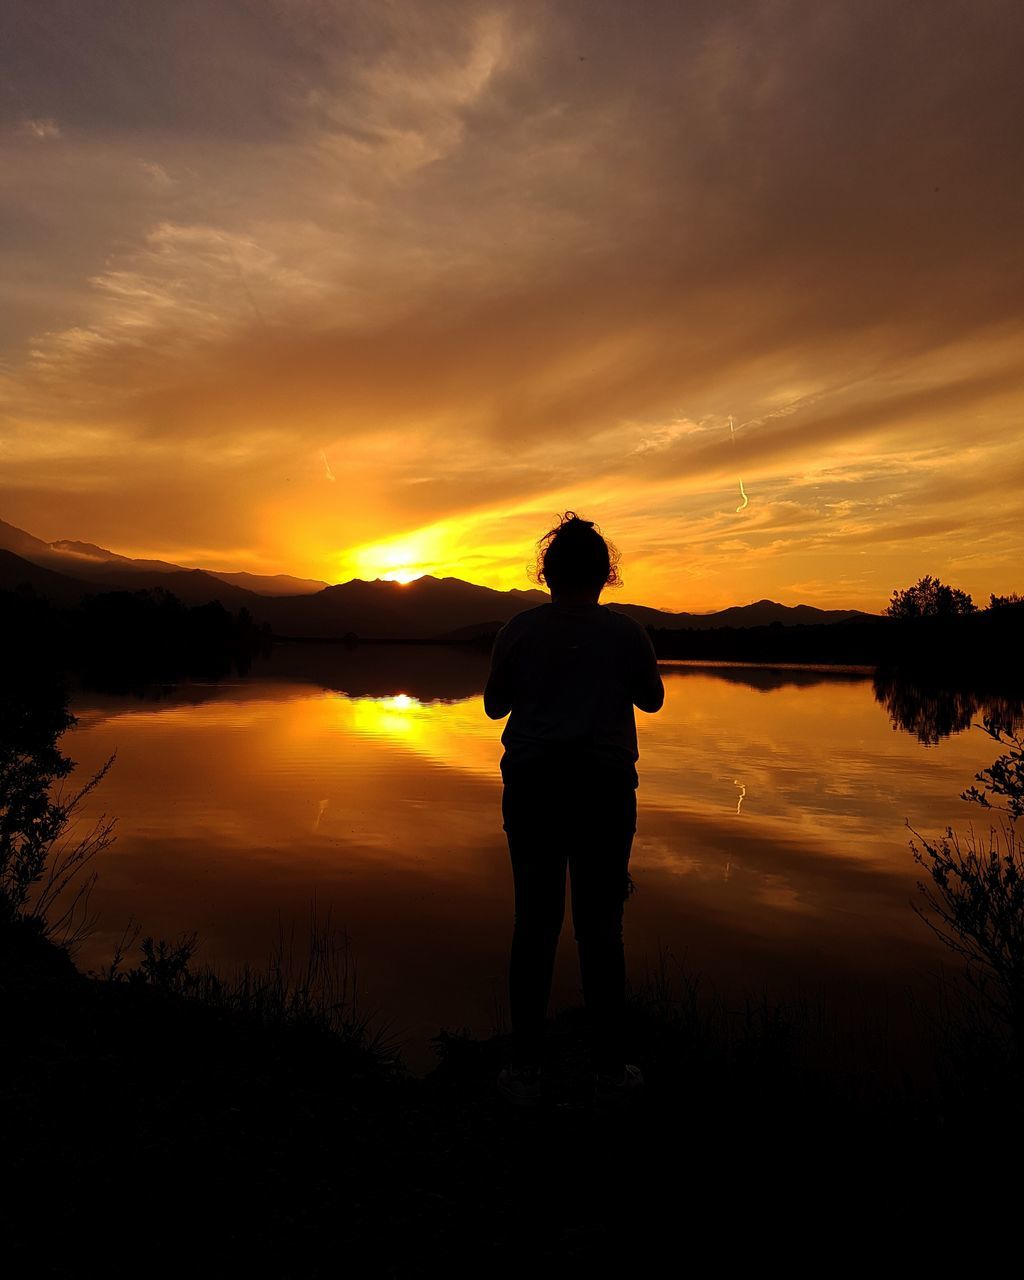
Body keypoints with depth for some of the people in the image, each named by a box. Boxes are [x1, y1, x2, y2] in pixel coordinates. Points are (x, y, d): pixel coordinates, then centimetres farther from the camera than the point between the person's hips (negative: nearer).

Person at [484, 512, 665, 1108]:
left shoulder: (520, 629, -1)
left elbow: (495, 705, 9)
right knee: (601, 924, 7)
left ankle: (526, 1070, 16)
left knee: (535, 921, 8)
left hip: (533, 784, 1)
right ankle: (611, 1069, 19)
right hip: (605, 786, -1)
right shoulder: (626, 631, -2)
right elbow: (652, 699, 12)